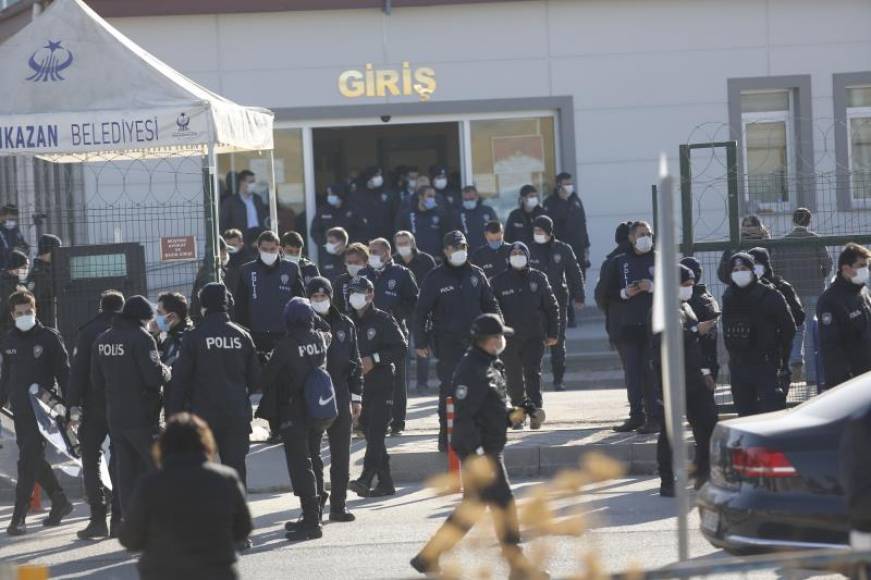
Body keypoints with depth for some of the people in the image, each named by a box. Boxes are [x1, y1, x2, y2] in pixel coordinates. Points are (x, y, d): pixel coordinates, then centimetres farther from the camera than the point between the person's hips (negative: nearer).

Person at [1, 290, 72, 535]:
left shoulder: (49, 338, -5)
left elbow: (64, 374, -5)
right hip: (20, 411, 6)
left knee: (28, 462, -10)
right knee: (33, 460, 10)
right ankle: (60, 502, 26)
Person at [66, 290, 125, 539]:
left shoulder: (88, 332, -3)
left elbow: (78, 369, -8)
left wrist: (73, 403, -7)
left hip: (94, 407, -2)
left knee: (90, 461, 7)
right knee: (120, 462, 9)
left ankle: (98, 518, -2)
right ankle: (118, 519, 3)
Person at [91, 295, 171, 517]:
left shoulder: (102, 340, 9)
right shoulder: (141, 338, -13)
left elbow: (97, 382, 14)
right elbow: (155, 376, -20)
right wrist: (167, 372, 1)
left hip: (114, 416, 6)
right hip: (142, 416, -6)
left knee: (126, 472, 9)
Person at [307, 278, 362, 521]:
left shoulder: (345, 325, 9)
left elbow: (355, 363, 12)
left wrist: (356, 398, 7)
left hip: (340, 397, 3)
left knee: (341, 455, 5)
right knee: (311, 453, -1)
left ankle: (339, 504, 12)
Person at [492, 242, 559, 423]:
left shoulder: (538, 278, 4)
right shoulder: (500, 281, 3)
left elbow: (551, 306, 8)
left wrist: (553, 334, 5)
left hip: (534, 337, -1)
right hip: (509, 339, 1)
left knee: (533, 373, -12)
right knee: (514, 378, 6)